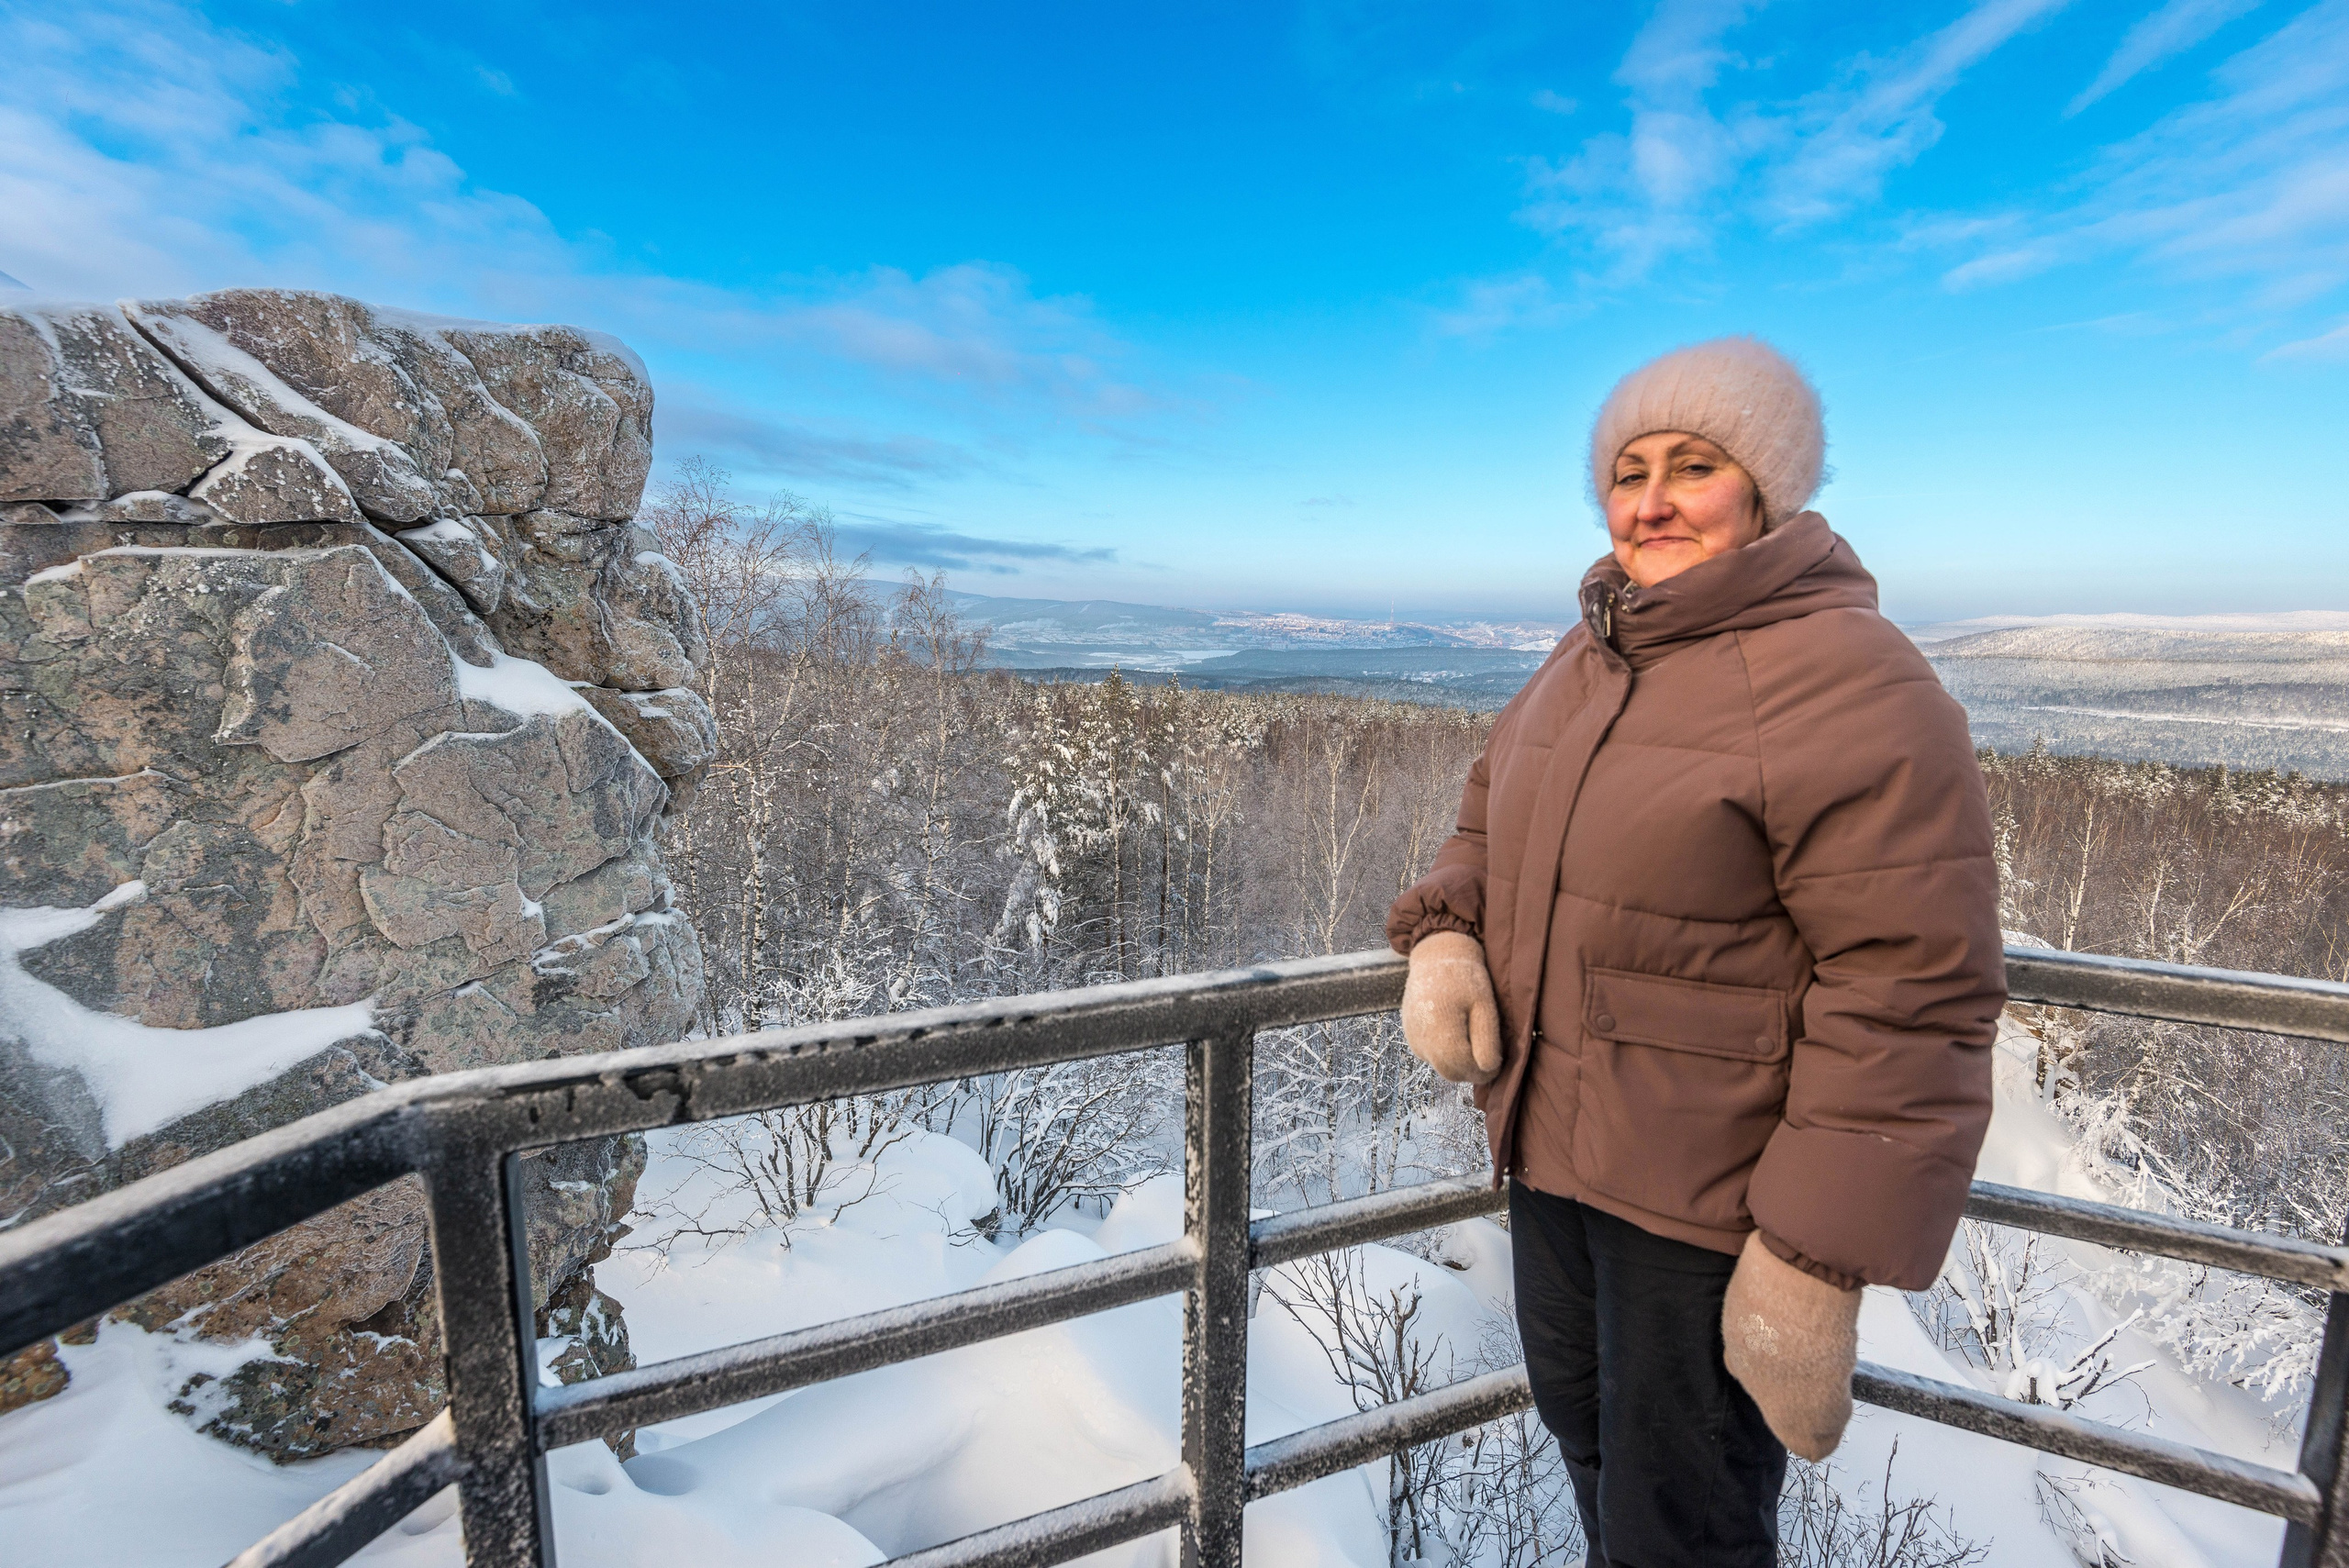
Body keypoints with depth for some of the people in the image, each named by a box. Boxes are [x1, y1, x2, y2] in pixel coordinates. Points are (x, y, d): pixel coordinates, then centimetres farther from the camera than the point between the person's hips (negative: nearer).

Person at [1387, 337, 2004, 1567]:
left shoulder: (1849, 684, -20)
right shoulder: (1586, 661, 5)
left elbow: (1910, 995, -23)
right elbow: (1490, 815, 13)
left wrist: (1818, 1268, -22)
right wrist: (1444, 940, -7)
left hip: (1715, 1202, -7)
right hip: (1549, 1150, 7)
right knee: (1582, 1427, 30)